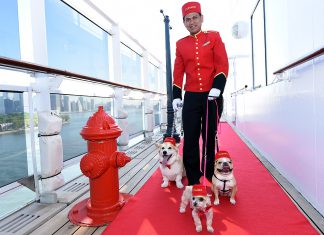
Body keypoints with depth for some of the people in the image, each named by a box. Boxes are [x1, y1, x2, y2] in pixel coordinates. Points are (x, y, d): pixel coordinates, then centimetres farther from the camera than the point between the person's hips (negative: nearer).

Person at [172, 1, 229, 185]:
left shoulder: (214, 37, 6)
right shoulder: (181, 44, 11)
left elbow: (223, 65, -3)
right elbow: (178, 72, 10)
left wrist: (217, 87, -16)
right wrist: (176, 96, 2)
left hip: (212, 96, -1)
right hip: (191, 97, 2)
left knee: (211, 137, 7)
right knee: (190, 139, 1)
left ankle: (212, 176, 25)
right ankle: (193, 181, 15)